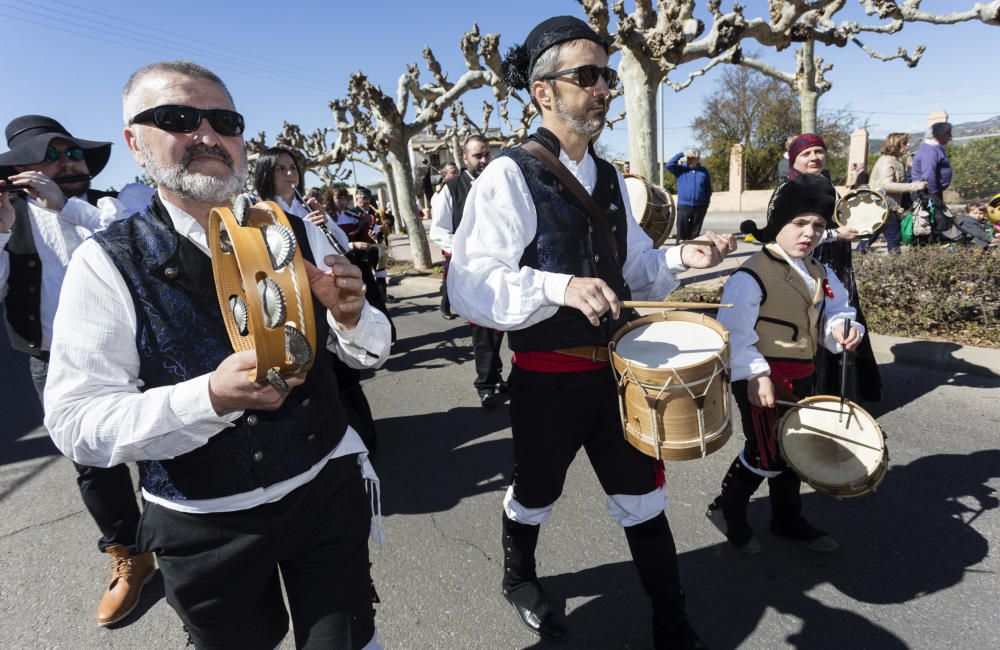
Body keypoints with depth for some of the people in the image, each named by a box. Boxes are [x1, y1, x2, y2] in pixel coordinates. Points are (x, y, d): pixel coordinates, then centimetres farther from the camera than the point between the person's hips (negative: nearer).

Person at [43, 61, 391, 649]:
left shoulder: (300, 236, -4)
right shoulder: (106, 264, -11)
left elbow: (368, 352, 1)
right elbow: (75, 424, -15)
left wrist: (349, 315, -22)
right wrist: (210, 397, -31)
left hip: (328, 489, 2)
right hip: (207, 526, -1)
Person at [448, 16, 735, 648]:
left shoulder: (609, 176, 8)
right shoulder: (510, 176, -15)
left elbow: (635, 269, 17)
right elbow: (469, 287, -24)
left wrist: (680, 258, -3)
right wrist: (559, 287, -37)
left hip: (616, 368, 6)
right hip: (547, 379, -5)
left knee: (644, 502, 14)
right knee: (535, 497, 19)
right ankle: (519, 579, 51)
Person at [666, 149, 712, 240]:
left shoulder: (703, 171, 9)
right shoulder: (681, 169, 6)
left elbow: (708, 189, 12)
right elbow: (669, 165, -11)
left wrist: (706, 203, 6)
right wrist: (682, 154, -12)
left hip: (699, 207, 2)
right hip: (683, 206, -2)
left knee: (695, 232, 7)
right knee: (682, 231, -3)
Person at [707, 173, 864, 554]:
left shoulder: (820, 275, 8)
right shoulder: (751, 276, -19)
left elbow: (833, 315, 15)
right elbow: (733, 333, -22)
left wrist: (843, 328, -8)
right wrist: (755, 375, -28)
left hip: (801, 378, 8)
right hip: (762, 380, -8)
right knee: (767, 453, 0)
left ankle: (788, 520, 38)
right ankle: (727, 508, 24)